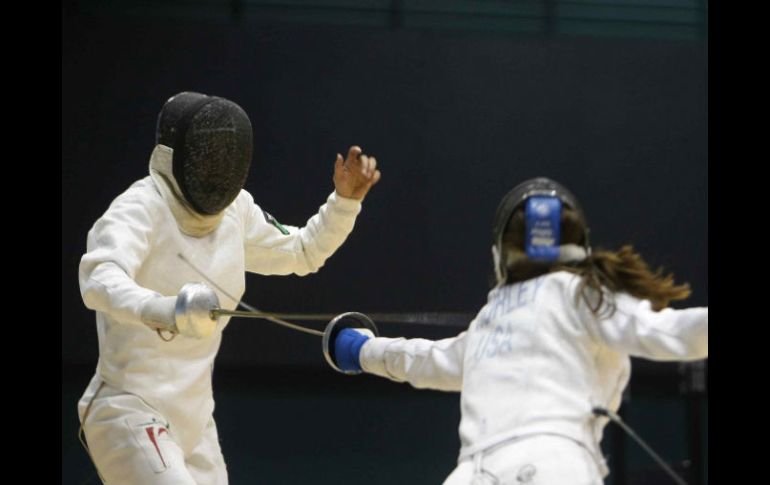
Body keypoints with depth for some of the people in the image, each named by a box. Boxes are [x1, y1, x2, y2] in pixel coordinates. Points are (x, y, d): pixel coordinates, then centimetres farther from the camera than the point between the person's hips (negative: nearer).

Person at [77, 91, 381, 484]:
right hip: (130, 417, -8)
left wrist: (346, 200, 5)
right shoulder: (138, 210, -20)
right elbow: (100, 281, -40)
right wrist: (164, 310, -60)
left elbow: (302, 253, 21)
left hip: (190, 420, 8)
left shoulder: (233, 210, 4)